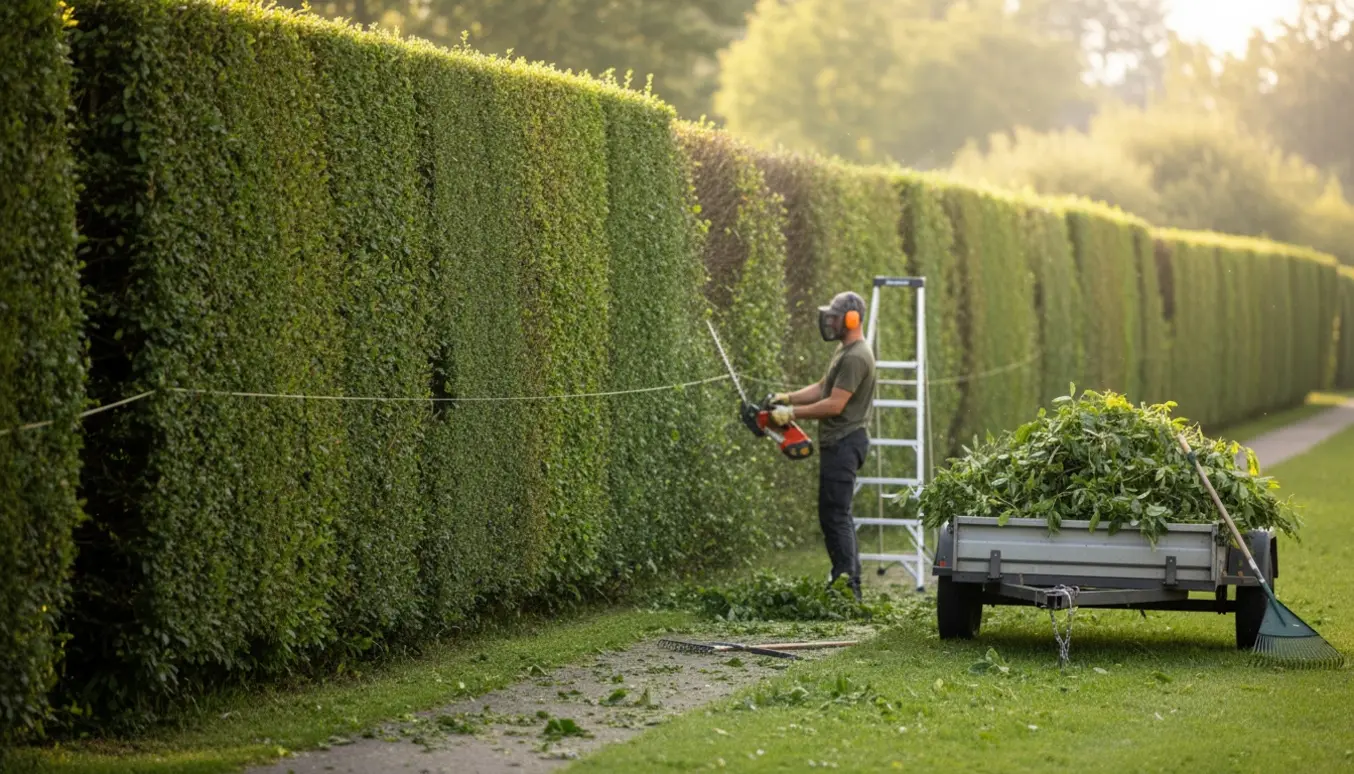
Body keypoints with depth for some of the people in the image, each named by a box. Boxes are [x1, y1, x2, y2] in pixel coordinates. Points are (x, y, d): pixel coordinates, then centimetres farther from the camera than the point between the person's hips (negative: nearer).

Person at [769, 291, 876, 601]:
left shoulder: (856, 357, -18)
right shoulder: (845, 350, 17)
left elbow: (834, 405, -22)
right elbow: (822, 388, 22)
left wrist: (792, 413, -16)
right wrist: (787, 398, 9)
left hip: (844, 443, -11)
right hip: (838, 443, 11)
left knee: (834, 516, -11)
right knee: (838, 515, 14)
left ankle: (845, 585, -11)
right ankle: (850, 583, 19)